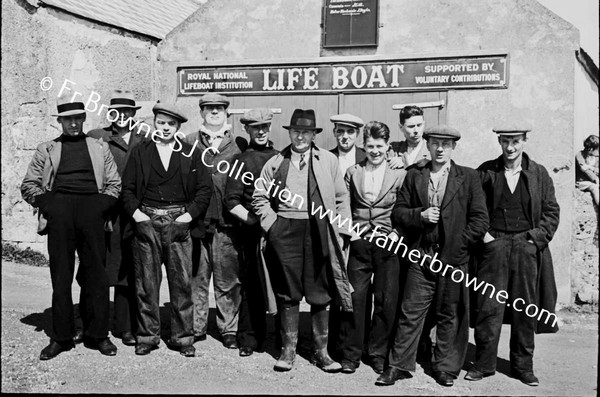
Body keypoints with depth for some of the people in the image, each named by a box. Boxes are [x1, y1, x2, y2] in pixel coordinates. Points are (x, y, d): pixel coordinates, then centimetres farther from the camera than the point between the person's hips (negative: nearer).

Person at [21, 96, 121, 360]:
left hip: (91, 208, 0)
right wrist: (46, 205, -2)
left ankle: (97, 335, 8)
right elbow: (28, 185, 14)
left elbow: (114, 183, 13)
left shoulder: (99, 148, 17)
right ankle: (61, 336, 10)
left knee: (95, 274, -1)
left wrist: (101, 206, -2)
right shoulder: (46, 150, 16)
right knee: (60, 275, 1)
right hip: (59, 208, 0)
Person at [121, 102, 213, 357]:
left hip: (178, 223, 0)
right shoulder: (140, 152, 9)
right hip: (146, 222, 1)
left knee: (182, 283, 0)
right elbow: (127, 188, 8)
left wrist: (189, 214, -5)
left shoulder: (190, 154, 8)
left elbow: (205, 188, 5)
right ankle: (147, 336, 16)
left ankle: (183, 337, 11)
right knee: (146, 283, 4)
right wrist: (135, 212, -6)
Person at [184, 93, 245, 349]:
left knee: (227, 280, 3)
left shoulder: (237, 144, 8)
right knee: (196, 277, 6)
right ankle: (196, 327, 19)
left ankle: (229, 329, 15)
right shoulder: (190, 142, 10)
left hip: (226, 222, -1)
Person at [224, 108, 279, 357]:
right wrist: (254, 220, -12)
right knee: (253, 286, 2)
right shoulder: (242, 160, 1)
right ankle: (248, 338, 15)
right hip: (253, 232, -3)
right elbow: (232, 201, -3)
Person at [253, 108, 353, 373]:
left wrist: (341, 231, 1)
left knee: (320, 294, 6)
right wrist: (271, 222, -1)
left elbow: (341, 198, 8)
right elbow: (259, 197, 12)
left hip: (319, 232, 0)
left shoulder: (329, 161, 6)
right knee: (288, 293, 7)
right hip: (285, 232, 0)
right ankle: (288, 349, 20)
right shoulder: (276, 162, 6)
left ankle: (321, 351, 19)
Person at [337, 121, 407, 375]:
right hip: (359, 243, 1)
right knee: (355, 297, 2)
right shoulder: (352, 173, 7)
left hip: (387, 244, -1)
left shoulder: (399, 174, 2)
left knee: (386, 300, 4)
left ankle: (379, 354, 21)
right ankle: (351, 354, 16)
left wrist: (397, 233, -5)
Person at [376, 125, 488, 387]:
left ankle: (445, 368, 21)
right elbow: (398, 211, 7)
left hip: (453, 257, -1)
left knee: (450, 315, 8)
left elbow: (480, 219, 0)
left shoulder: (468, 177, 4)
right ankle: (399, 365, 12)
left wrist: (458, 244, -7)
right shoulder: (414, 175, 9)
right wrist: (420, 215, -11)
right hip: (421, 256, 1)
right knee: (411, 312, 3)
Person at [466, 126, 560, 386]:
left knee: (525, 309, 8)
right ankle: (484, 364, 13)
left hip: (527, 247, 1)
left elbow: (551, 211, 7)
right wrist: (482, 233, -5)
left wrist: (537, 237, -5)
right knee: (488, 307, 0)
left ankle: (523, 366, 22)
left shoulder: (539, 174, 5)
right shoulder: (485, 172, 3)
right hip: (493, 245, -1)